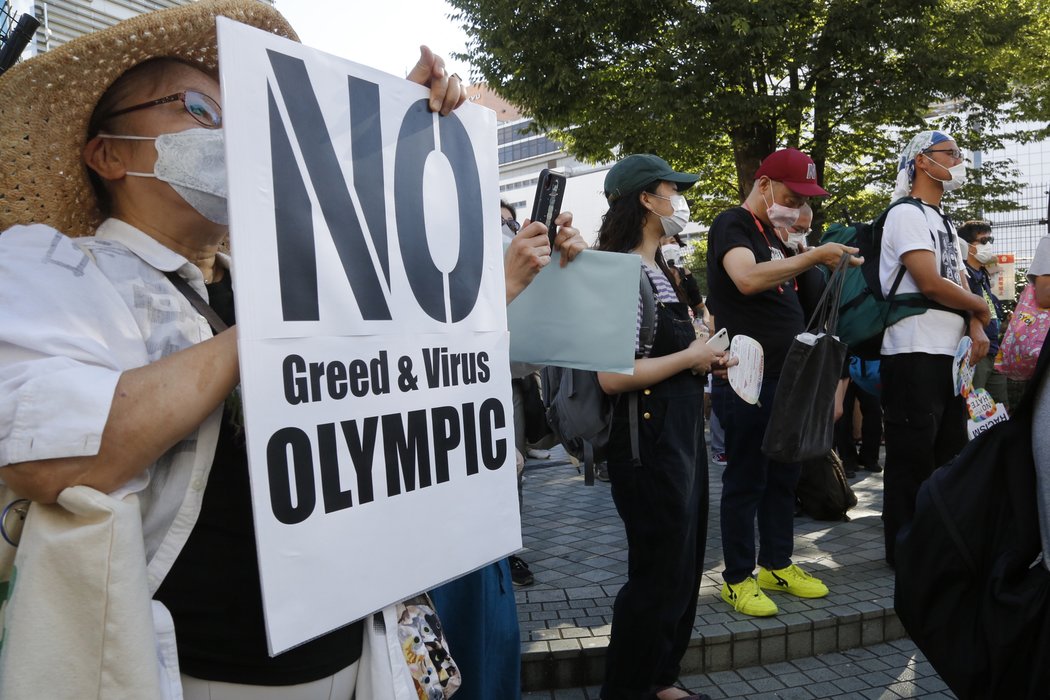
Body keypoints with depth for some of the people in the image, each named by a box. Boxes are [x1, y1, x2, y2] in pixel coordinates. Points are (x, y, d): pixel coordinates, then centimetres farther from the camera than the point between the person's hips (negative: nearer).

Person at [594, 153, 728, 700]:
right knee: (659, 573, 3)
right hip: (649, 436, -10)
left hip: (681, 431, 10)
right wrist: (691, 357, -15)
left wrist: (706, 357, 4)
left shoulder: (659, 270, 14)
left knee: (683, 566, 19)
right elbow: (612, 377, -26)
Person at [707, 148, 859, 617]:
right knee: (745, 480, -1)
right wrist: (815, 256, -27)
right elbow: (748, 279, -29)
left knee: (784, 475, 15)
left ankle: (777, 564, 29)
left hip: (784, 378, 9)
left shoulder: (773, 235, 19)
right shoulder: (732, 224, -8)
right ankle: (738, 579, 11)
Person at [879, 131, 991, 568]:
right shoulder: (907, 214, -8)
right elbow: (931, 284, -18)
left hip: (950, 354, 10)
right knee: (911, 460, -3)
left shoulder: (944, 222, 21)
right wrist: (980, 307, -1)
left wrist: (975, 329, -2)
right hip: (914, 355, -10)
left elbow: (959, 283, 17)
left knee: (949, 456, 15)